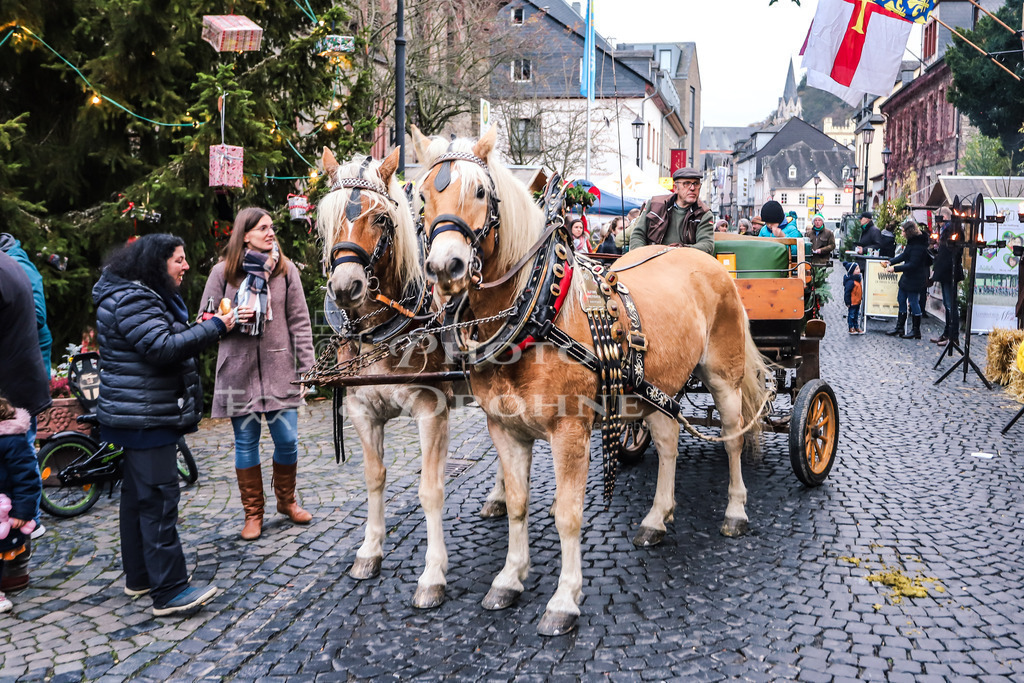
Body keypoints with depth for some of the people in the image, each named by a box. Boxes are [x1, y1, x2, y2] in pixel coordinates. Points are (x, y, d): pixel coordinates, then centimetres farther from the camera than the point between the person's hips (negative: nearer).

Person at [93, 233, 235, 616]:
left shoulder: (149, 296, 16)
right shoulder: (131, 300, -18)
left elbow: (169, 342, 18)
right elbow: (163, 348, -27)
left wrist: (202, 329, 2)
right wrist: (215, 328, -22)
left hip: (144, 415, 11)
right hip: (145, 417, -11)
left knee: (137, 494, 16)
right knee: (159, 498, -10)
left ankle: (139, 577, 28)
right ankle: (170, 591, -6)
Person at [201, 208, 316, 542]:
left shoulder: (285, 269, 3)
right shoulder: (223, 272, 2)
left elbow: (299, 321, 2)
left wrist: (307, 367, -2)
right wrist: (230, 319, -14)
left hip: (279, 368, 0)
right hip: (238, 369, 0)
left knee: (287, 439, 2)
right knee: (246, 443, 7)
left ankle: (286, 501, 27)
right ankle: (253, 513, 22)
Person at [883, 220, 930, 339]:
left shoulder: (918, 245, -23)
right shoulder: (912, 242, 8)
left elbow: (913, 264, -25)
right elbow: (904, 255, 17)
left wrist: (895, 269, -23)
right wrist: (890, 262, 8)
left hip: (915, 279, -10)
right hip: (907, 277, 10)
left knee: (913, 303, -1)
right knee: (901, 299, 15)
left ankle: (916, 331, 10)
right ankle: (900, 328, 24)